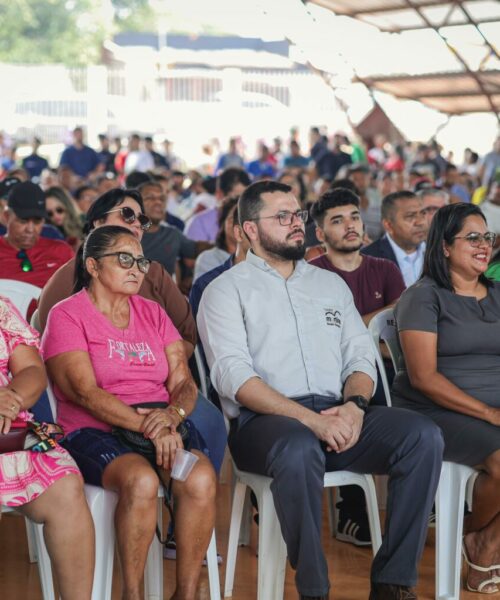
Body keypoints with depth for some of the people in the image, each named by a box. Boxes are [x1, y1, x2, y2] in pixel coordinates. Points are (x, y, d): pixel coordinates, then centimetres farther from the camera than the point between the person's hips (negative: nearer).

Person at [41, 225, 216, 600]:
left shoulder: (152, 313, 19)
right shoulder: (67, 315, 2)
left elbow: (184, 382, 10)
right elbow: (84, 392, -11)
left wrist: (172, 415, -14)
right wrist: (147, 426, -21)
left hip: (166, 426, 4)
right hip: (94, 431, -4)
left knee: (201, 479, -29)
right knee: (141, 480, -37)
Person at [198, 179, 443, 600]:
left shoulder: (331, 284, 24)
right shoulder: (227, 290, 6)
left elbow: (361, 356, 16)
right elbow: (233, 375, -8)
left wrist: (354, 405, -9)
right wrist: (310, 419, -19)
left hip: (338, 414, 5)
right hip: (265, 420, -5)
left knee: (424, 436, -22)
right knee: (300, 449, -40)